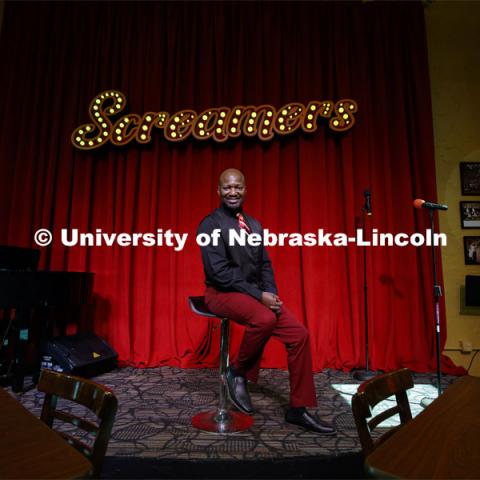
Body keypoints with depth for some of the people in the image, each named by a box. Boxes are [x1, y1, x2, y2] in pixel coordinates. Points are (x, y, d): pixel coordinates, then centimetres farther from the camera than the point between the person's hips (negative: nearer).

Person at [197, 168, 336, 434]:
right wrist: (258, 295, -20)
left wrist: (271, 293, -6)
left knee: (299, 333, -9)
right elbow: (219, 272, -17)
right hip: (223, 293, -6)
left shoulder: (254, 225, 13)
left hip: (256, 293, 7)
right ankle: (237, 373, -5)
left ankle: (298, 408, 6)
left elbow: (265, 265, 13)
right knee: (265, 319, -35)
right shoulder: (210, 224, -8)